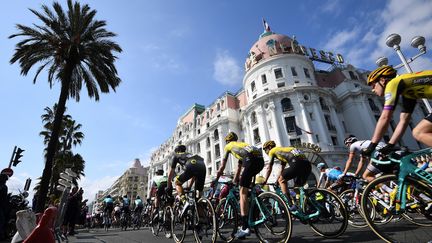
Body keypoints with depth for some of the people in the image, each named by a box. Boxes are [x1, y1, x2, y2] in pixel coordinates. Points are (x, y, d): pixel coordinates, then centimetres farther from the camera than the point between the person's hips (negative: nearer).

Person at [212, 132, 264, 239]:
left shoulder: (228, 146, 23)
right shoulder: (241, 144, 40)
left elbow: (222, 167, 23)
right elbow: (239, 169, 43)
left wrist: (215, 179, 34)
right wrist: (234, 182, 49)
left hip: (251, 159, -8)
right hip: (261, 159, 8)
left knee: (243, 192, -5)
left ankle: (245, 228, -9)